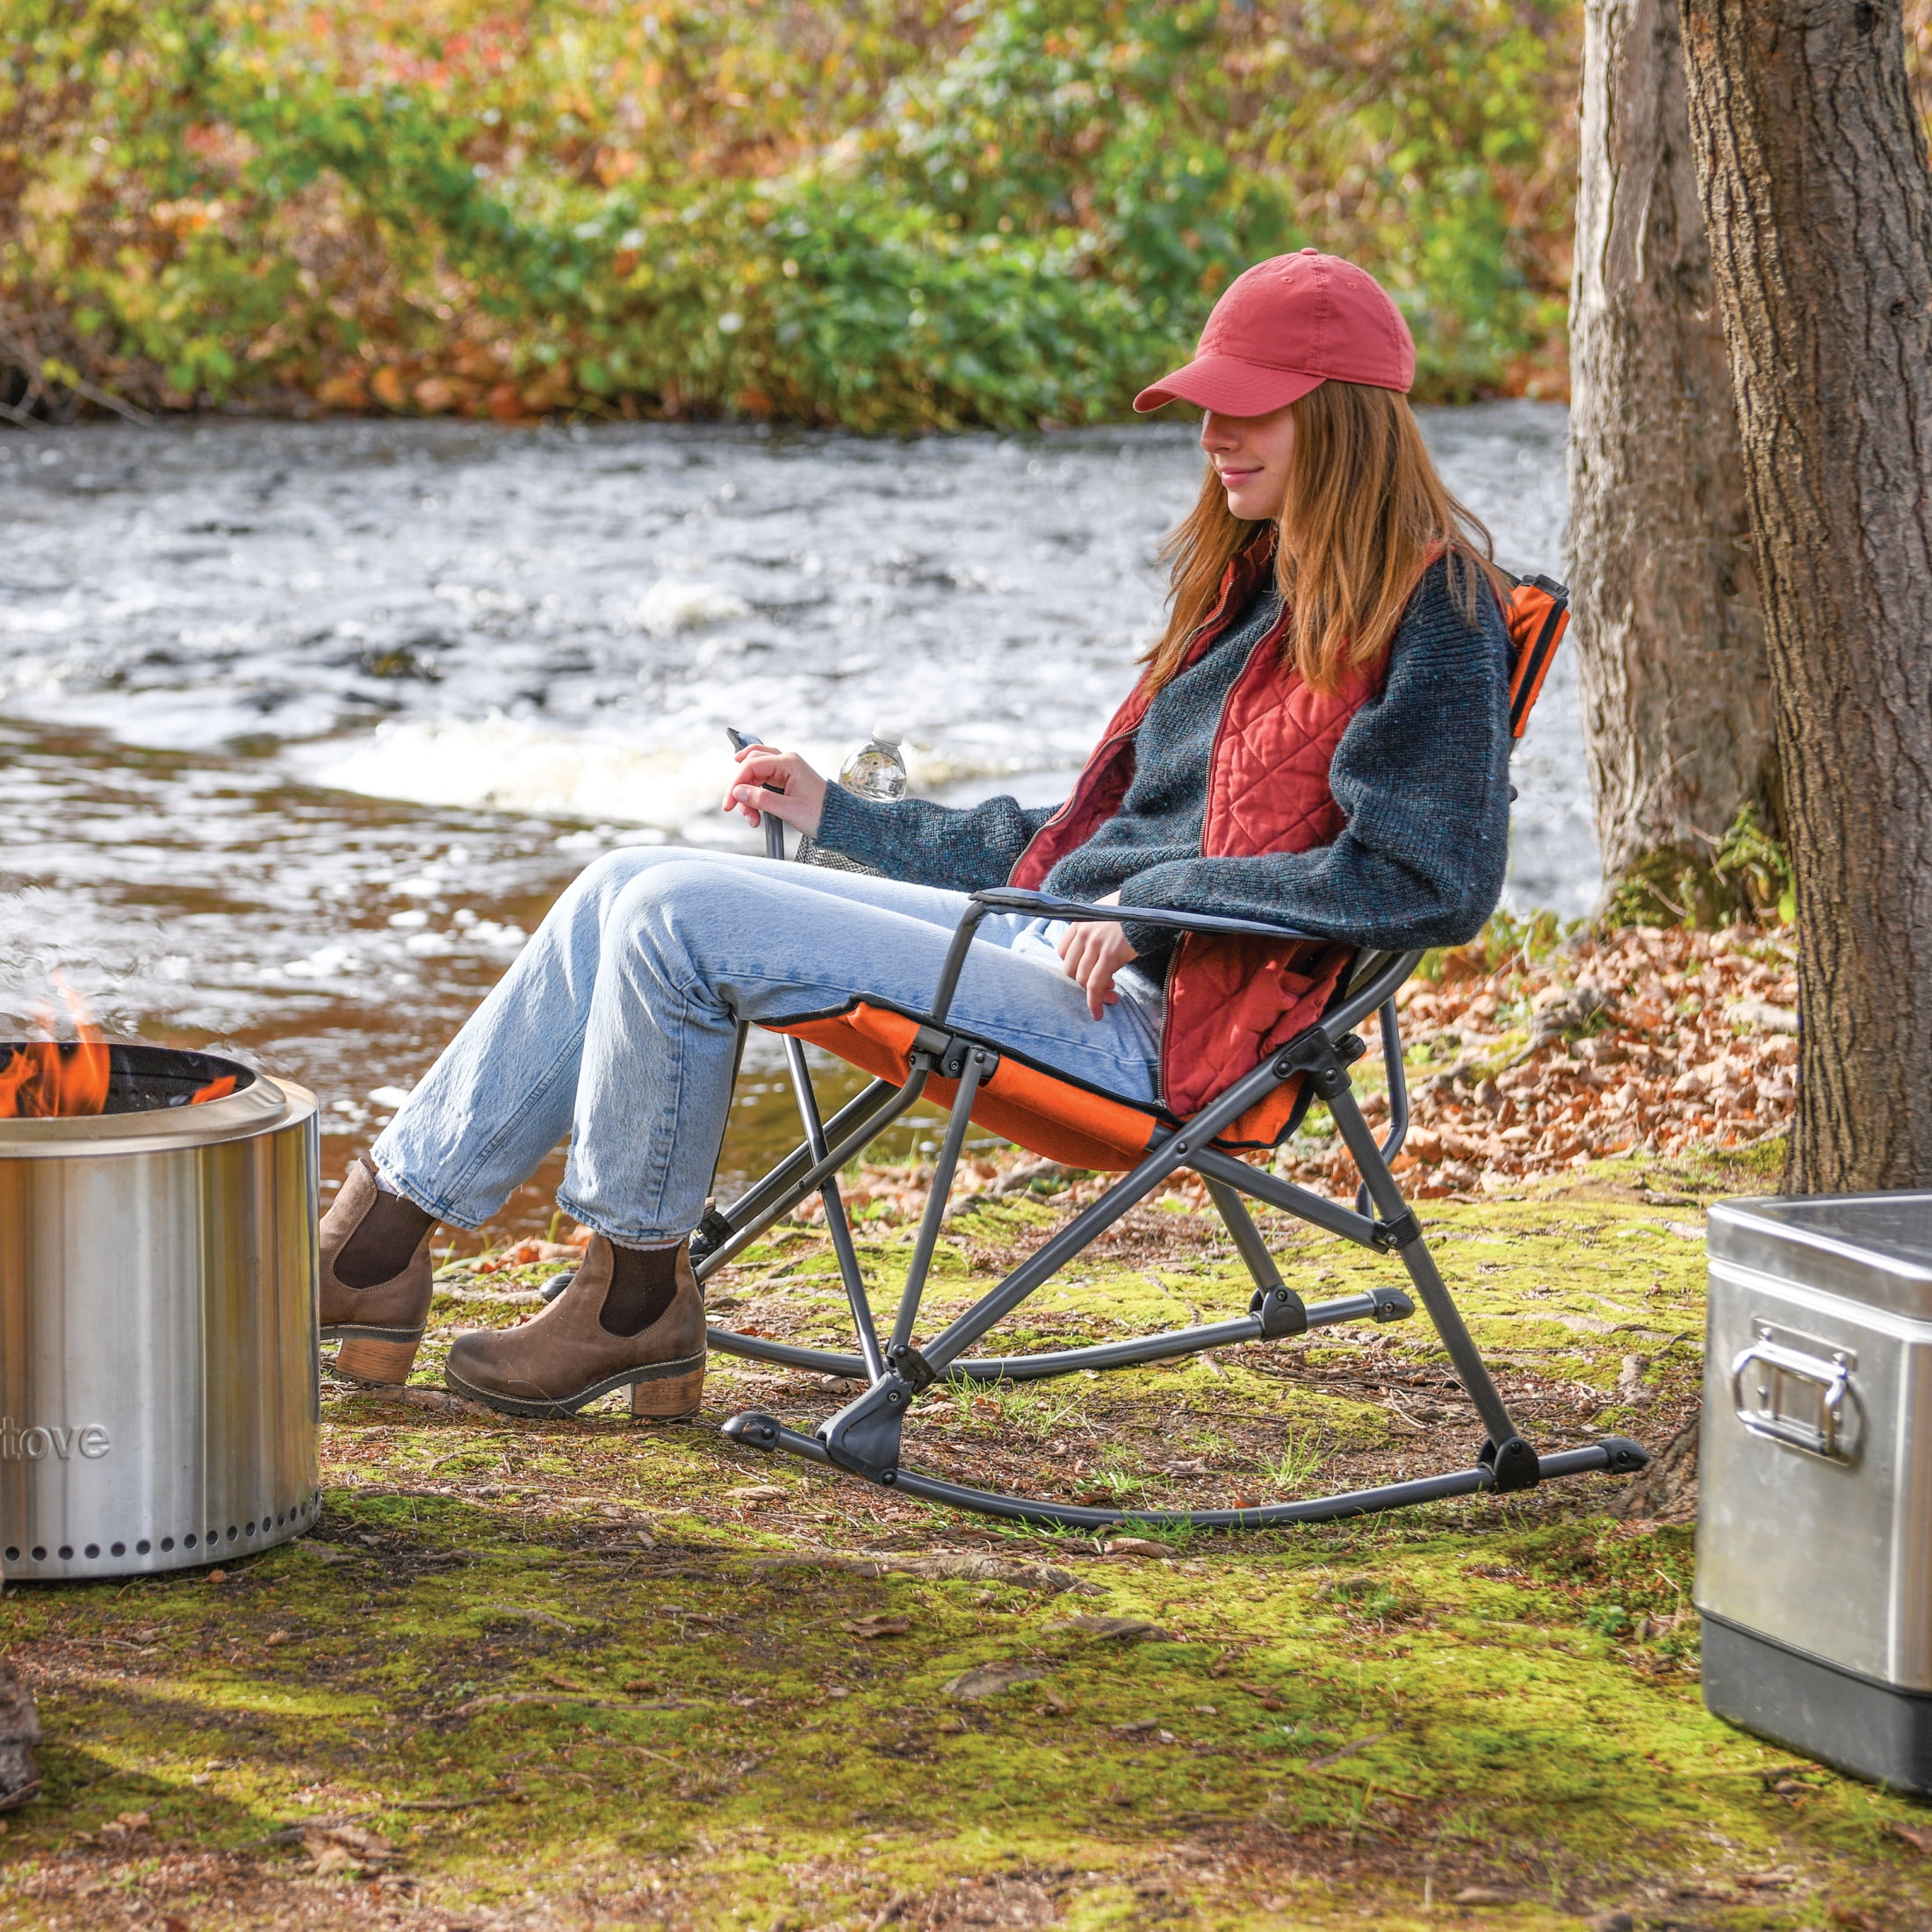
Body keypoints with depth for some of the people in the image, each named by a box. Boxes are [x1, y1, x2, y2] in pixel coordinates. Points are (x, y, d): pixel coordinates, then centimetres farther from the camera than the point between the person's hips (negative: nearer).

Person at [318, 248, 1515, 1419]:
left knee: (677, 919, -17)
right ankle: (387, 1234, 10)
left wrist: (1162, 902, -20)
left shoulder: (1429, 613, -9)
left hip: (1146, 1030, -10)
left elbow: (1435, 881, -21)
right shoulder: (1259, 588, 19)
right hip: (1042, 935, 10)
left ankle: (636, 1294, 1)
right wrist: (841, 818, 26)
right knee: (627, 895, 6)